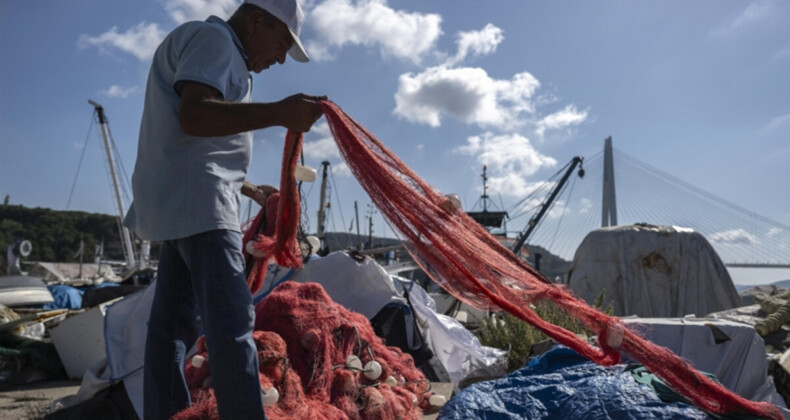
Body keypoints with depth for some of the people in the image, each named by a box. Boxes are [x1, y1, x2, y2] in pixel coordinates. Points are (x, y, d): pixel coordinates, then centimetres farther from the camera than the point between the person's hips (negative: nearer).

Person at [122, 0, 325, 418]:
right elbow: (193, 115, -22)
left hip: (179, 206, 11)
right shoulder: (213, 38, -3)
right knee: (231, 324, -17)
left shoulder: (220, 51, 28)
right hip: (198, 201, -11)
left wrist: (249, 190, 35)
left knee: (171, 324, 11)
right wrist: (278, 112, -32)